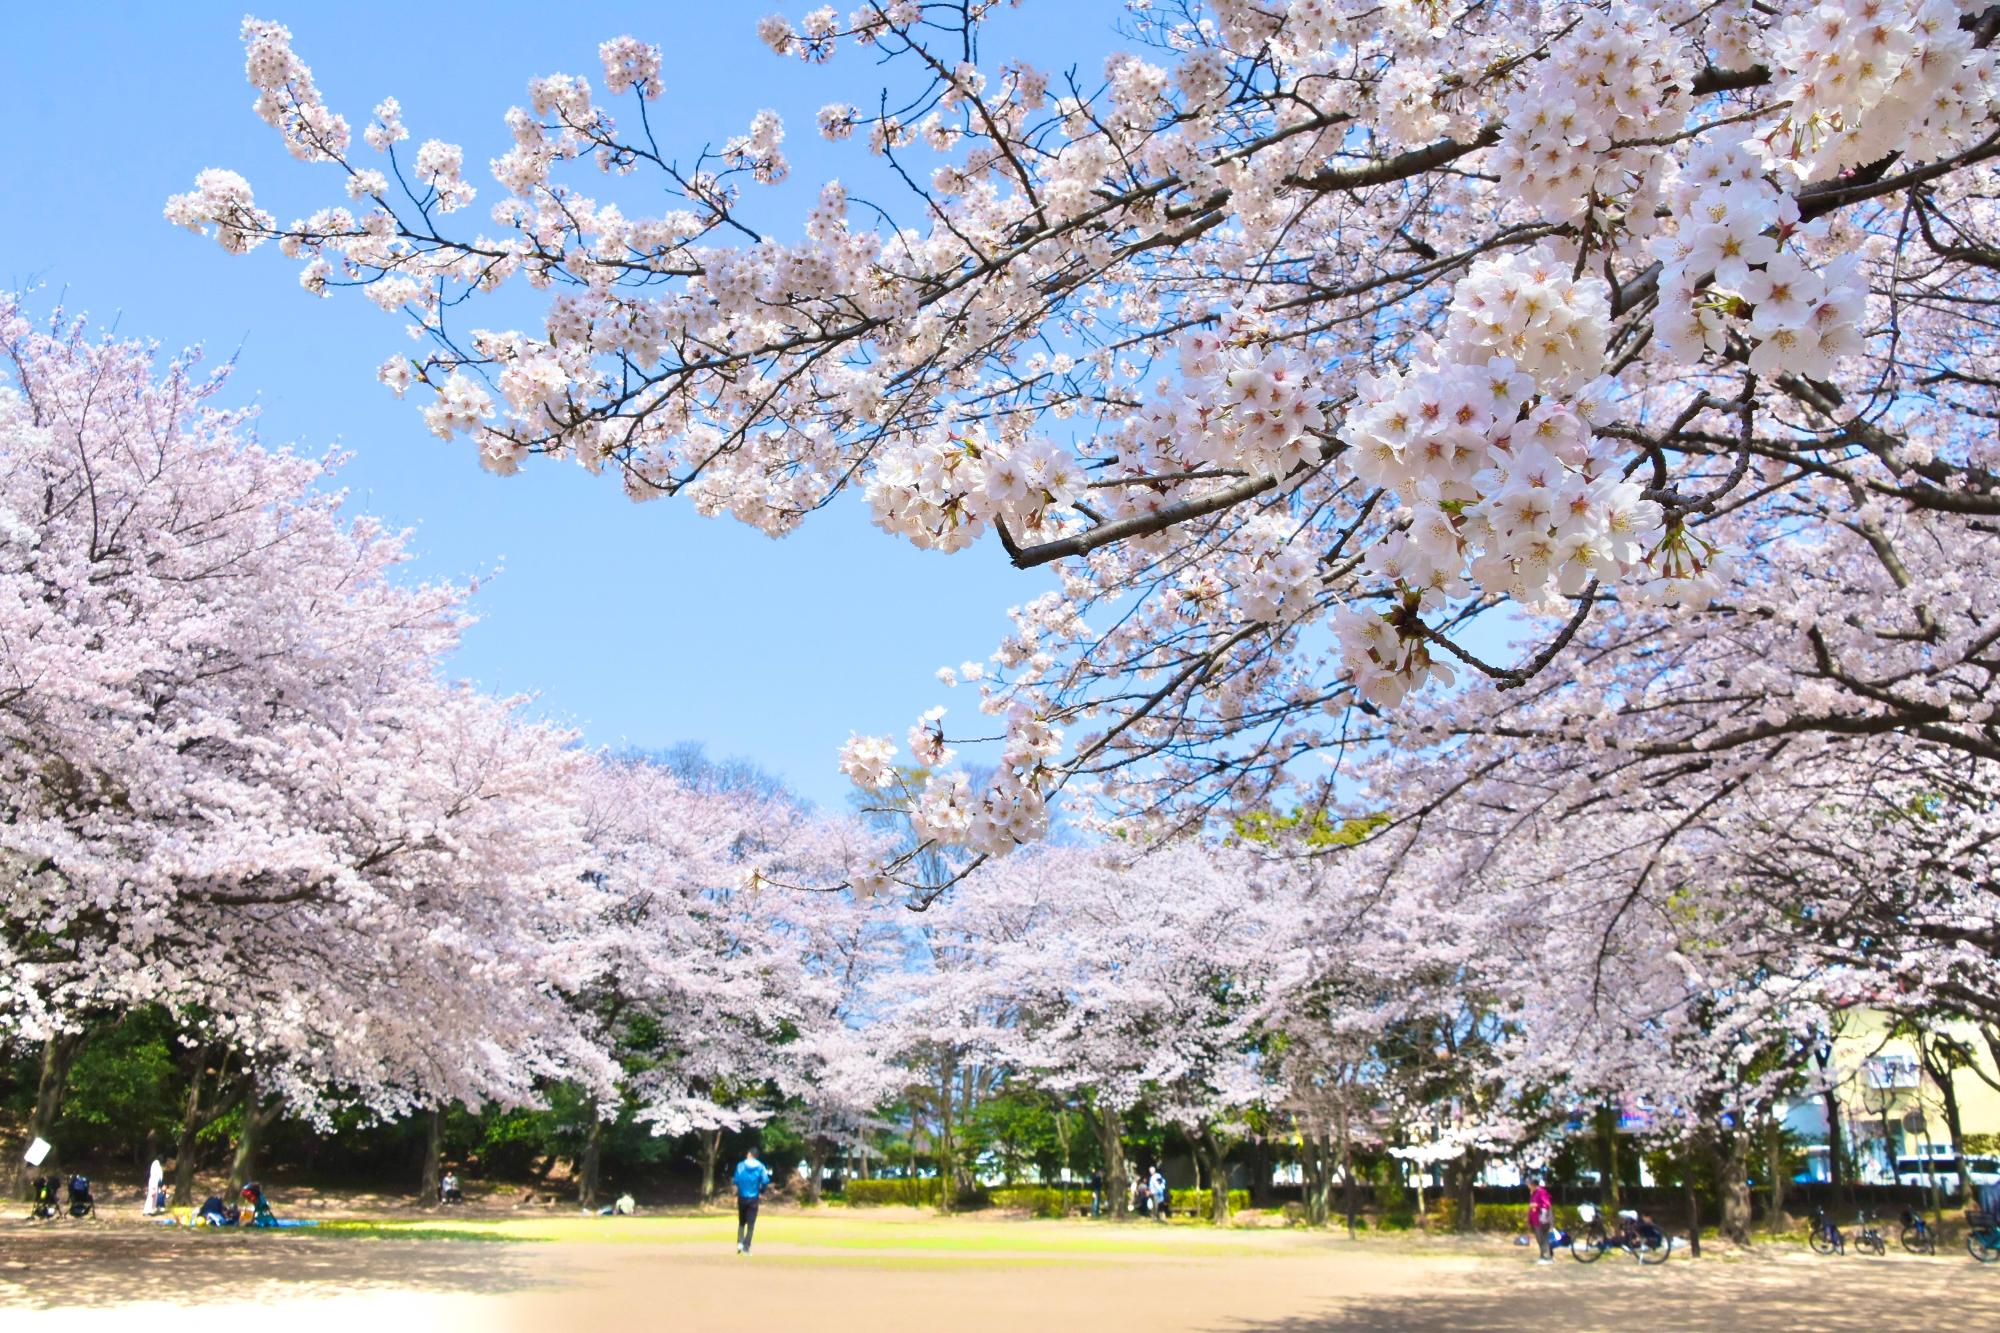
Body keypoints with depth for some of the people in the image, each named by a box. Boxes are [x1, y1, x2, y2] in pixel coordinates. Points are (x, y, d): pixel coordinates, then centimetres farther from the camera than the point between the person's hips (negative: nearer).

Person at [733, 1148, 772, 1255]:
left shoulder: (740, 1165, -1)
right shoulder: (761, 1167, -2)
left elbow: (737, 1180, -9)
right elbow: (765, 1181, -13)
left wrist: (736, 1194, 3)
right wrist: (761, 1192, 2)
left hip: (742, 1198, 1)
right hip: (754, 1198, -1)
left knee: (741, 1222, 17)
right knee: (751, 1224, 5)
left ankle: (740, 1243, 1)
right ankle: (746, 1247, 0)